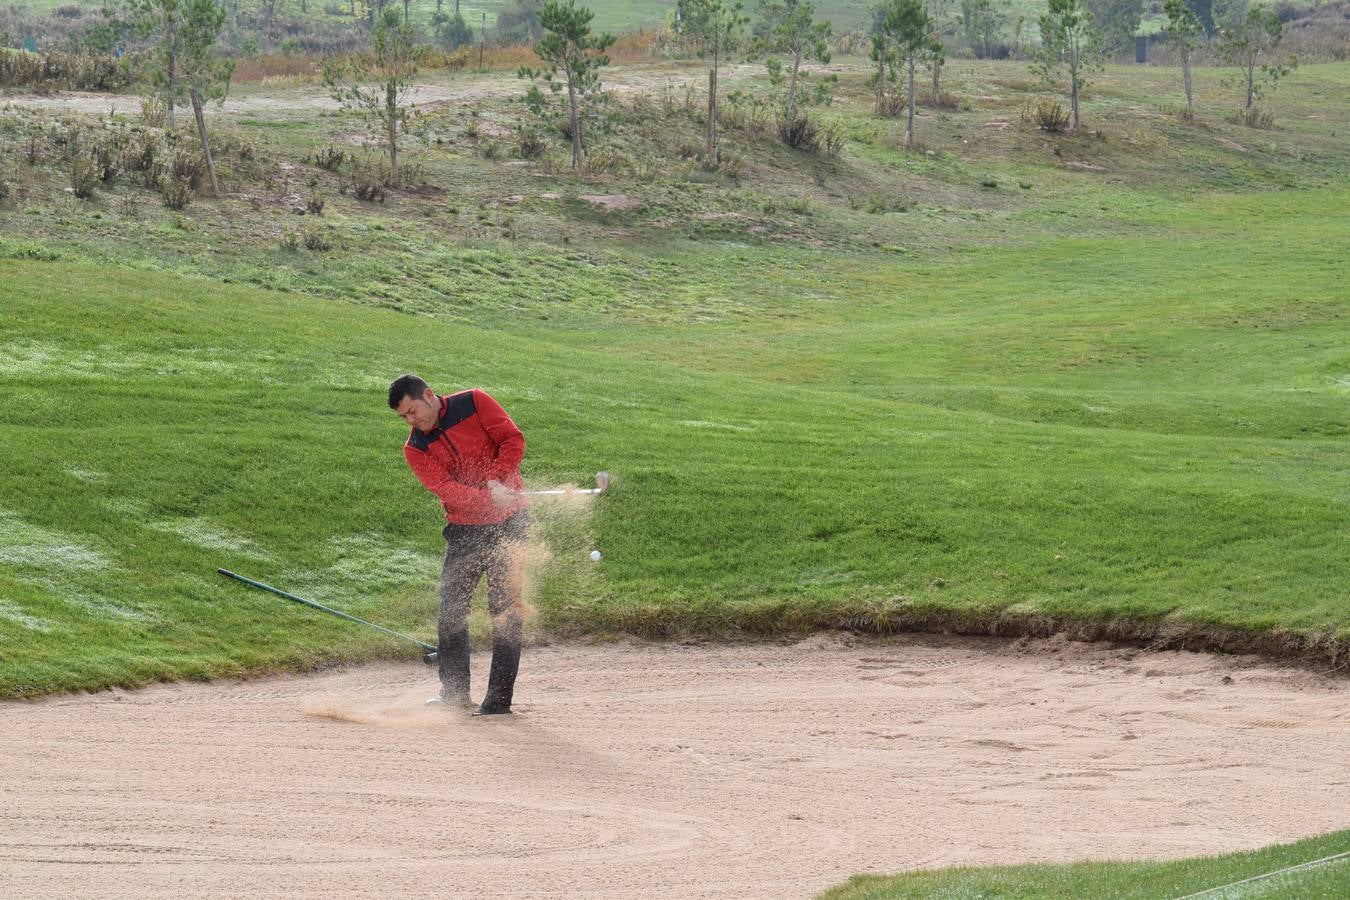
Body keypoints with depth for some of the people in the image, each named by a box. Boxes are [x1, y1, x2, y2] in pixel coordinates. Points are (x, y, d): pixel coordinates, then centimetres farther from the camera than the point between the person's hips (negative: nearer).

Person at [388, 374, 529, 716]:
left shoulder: (474, 403, -5)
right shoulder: (415, 449, 0)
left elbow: (512, 439, -8)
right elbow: (444, 487, -15)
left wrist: (498, 480, -23)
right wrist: (488, 499, -30)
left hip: (508, 521, -4)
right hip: (464, 528, 4)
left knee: (505, 606, -7)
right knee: (451, 608, 6)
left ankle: (499, 697, -6)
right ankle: (454, 691, 19)